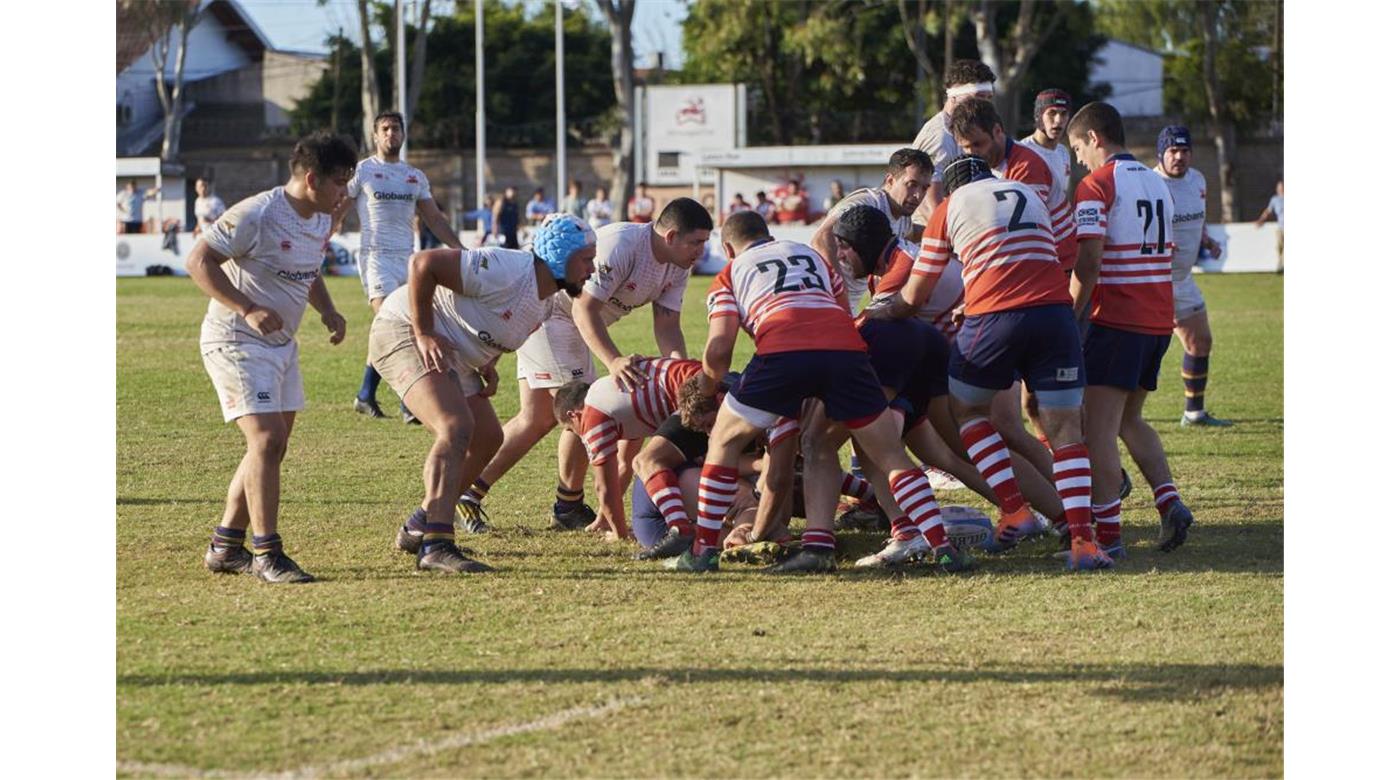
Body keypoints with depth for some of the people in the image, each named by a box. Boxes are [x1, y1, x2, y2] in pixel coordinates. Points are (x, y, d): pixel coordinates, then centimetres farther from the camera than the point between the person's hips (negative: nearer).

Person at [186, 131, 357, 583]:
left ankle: (225, 548, 21)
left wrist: (326, 310, 4)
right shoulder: (257, 215, -20)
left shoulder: (320, 220, 7)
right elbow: (198, 261, -20)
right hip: (236, 341, -9)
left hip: (282, 343, 9)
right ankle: (267, 555, -13)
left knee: (272, 447, 10)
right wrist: (248, 310, -28)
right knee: (266, 439, -17)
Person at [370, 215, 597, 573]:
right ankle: (436, 545, -31)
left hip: (456, 358, 10)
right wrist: (423, 334, -24)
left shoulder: (545, 301, 5)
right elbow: (423, 264, -27)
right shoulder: (506, 271, -26)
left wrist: (488, 365, 5)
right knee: (456, 427, -26)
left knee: (487, 441, 12)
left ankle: (418, 529, 23)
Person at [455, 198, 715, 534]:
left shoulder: (678, 266, -4)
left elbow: (667, 325, -5)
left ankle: (468, 491, 12)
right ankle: (569, 508, 1)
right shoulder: (621, 246, -31)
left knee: (538, 419, 8)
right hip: (547, 312, -10)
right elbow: (585, 309, -35)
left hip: (573, 326, 10)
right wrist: (613, 361, -47)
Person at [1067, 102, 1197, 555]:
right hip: (1159, 320, 8)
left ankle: (1106, 531, -8)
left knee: (1098, 428, -5)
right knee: (1130, 420, 19)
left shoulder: (1096, 186, -9)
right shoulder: (1158, 184, 16)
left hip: (1117, 321, -8)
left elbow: (1088, 266, -17)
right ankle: (1169, 502, 2)